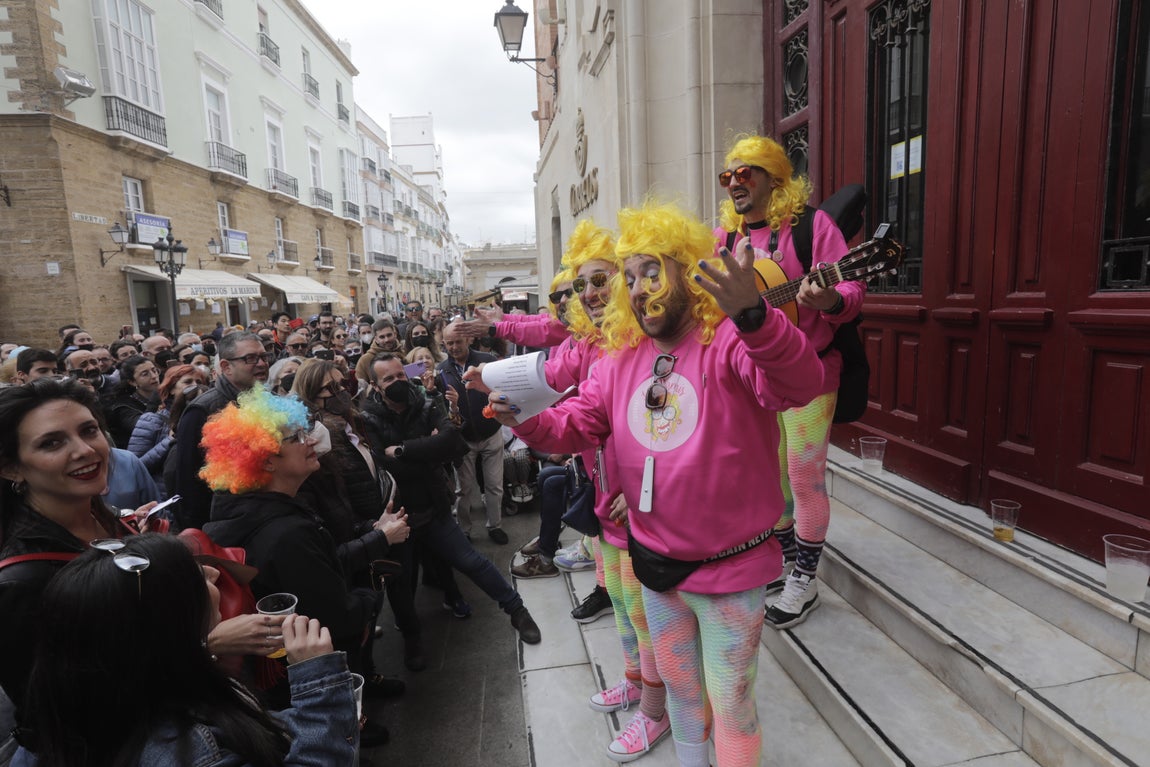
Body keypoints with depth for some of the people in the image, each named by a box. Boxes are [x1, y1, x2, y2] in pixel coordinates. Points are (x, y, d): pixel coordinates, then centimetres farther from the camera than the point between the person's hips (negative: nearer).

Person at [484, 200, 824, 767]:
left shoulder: (729, 340, -19)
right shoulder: (620, 357, 0)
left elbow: (801, 383, -37)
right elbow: (576, 424, 1)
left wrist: (753, 317, -55)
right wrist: (528, 421, -19)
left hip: (728, 567, -6)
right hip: (655, 562, 6)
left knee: (730, 700, 15)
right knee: (677, 683, 29)